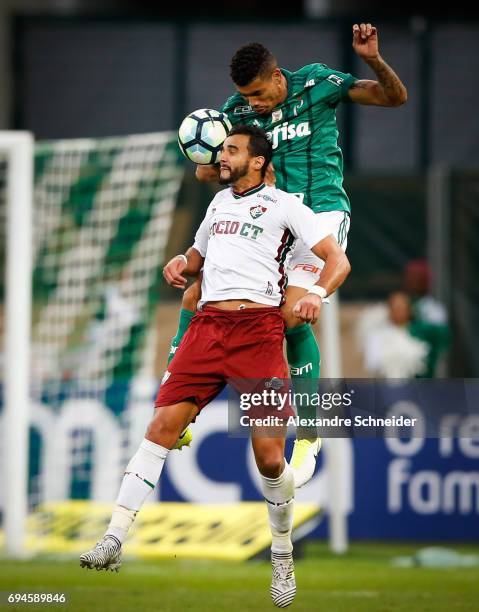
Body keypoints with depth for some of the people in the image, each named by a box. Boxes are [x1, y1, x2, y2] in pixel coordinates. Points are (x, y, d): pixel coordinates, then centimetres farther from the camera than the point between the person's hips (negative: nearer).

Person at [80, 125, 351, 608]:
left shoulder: (283, 205, 6)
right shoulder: (220, 201, 23)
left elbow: (338, 259, 1)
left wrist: (317, 293, -19)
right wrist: (180, 263, 13)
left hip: (258, 328, -5)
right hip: (207, 324, 5)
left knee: (269, 454, -9)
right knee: (163, 424, -10)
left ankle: (282, 556, 11)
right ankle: (114, 541, -14)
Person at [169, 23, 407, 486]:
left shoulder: (316, 83, -3)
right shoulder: (237, 110, 5)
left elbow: (394, 98, -1)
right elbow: (204, 169, 7)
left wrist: (374, 60, -21)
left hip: (321, 213, -5)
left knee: (292, 314, -23)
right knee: (196, 295, -7)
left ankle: (307, 433, -7)